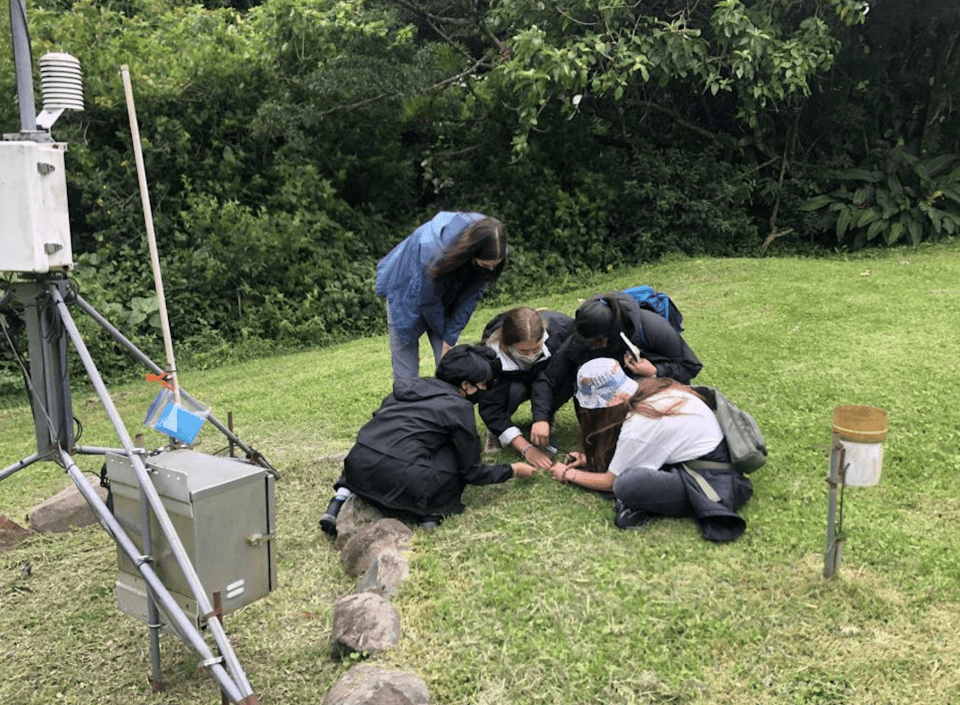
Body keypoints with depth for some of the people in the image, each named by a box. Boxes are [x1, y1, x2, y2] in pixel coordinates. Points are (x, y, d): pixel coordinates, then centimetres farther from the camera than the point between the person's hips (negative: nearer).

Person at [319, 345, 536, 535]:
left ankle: (343, 496, 18)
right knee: (456, 451, 14)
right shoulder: (459, 408, 4)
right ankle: (430, 511, 4)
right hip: (401, 483, -5)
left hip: (355, 472, 5)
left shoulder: (410, 386, 20)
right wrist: (512, 471, 27)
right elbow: (471, 472, 11)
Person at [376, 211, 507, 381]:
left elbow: (471, 296, -12)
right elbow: (427, 300, -22)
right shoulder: (433, 248, -40)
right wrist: (444, 333, -6)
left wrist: (450, 339, -11)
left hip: (445, 301, 4)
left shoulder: (492, 255, -25)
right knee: (406, 375, -1)